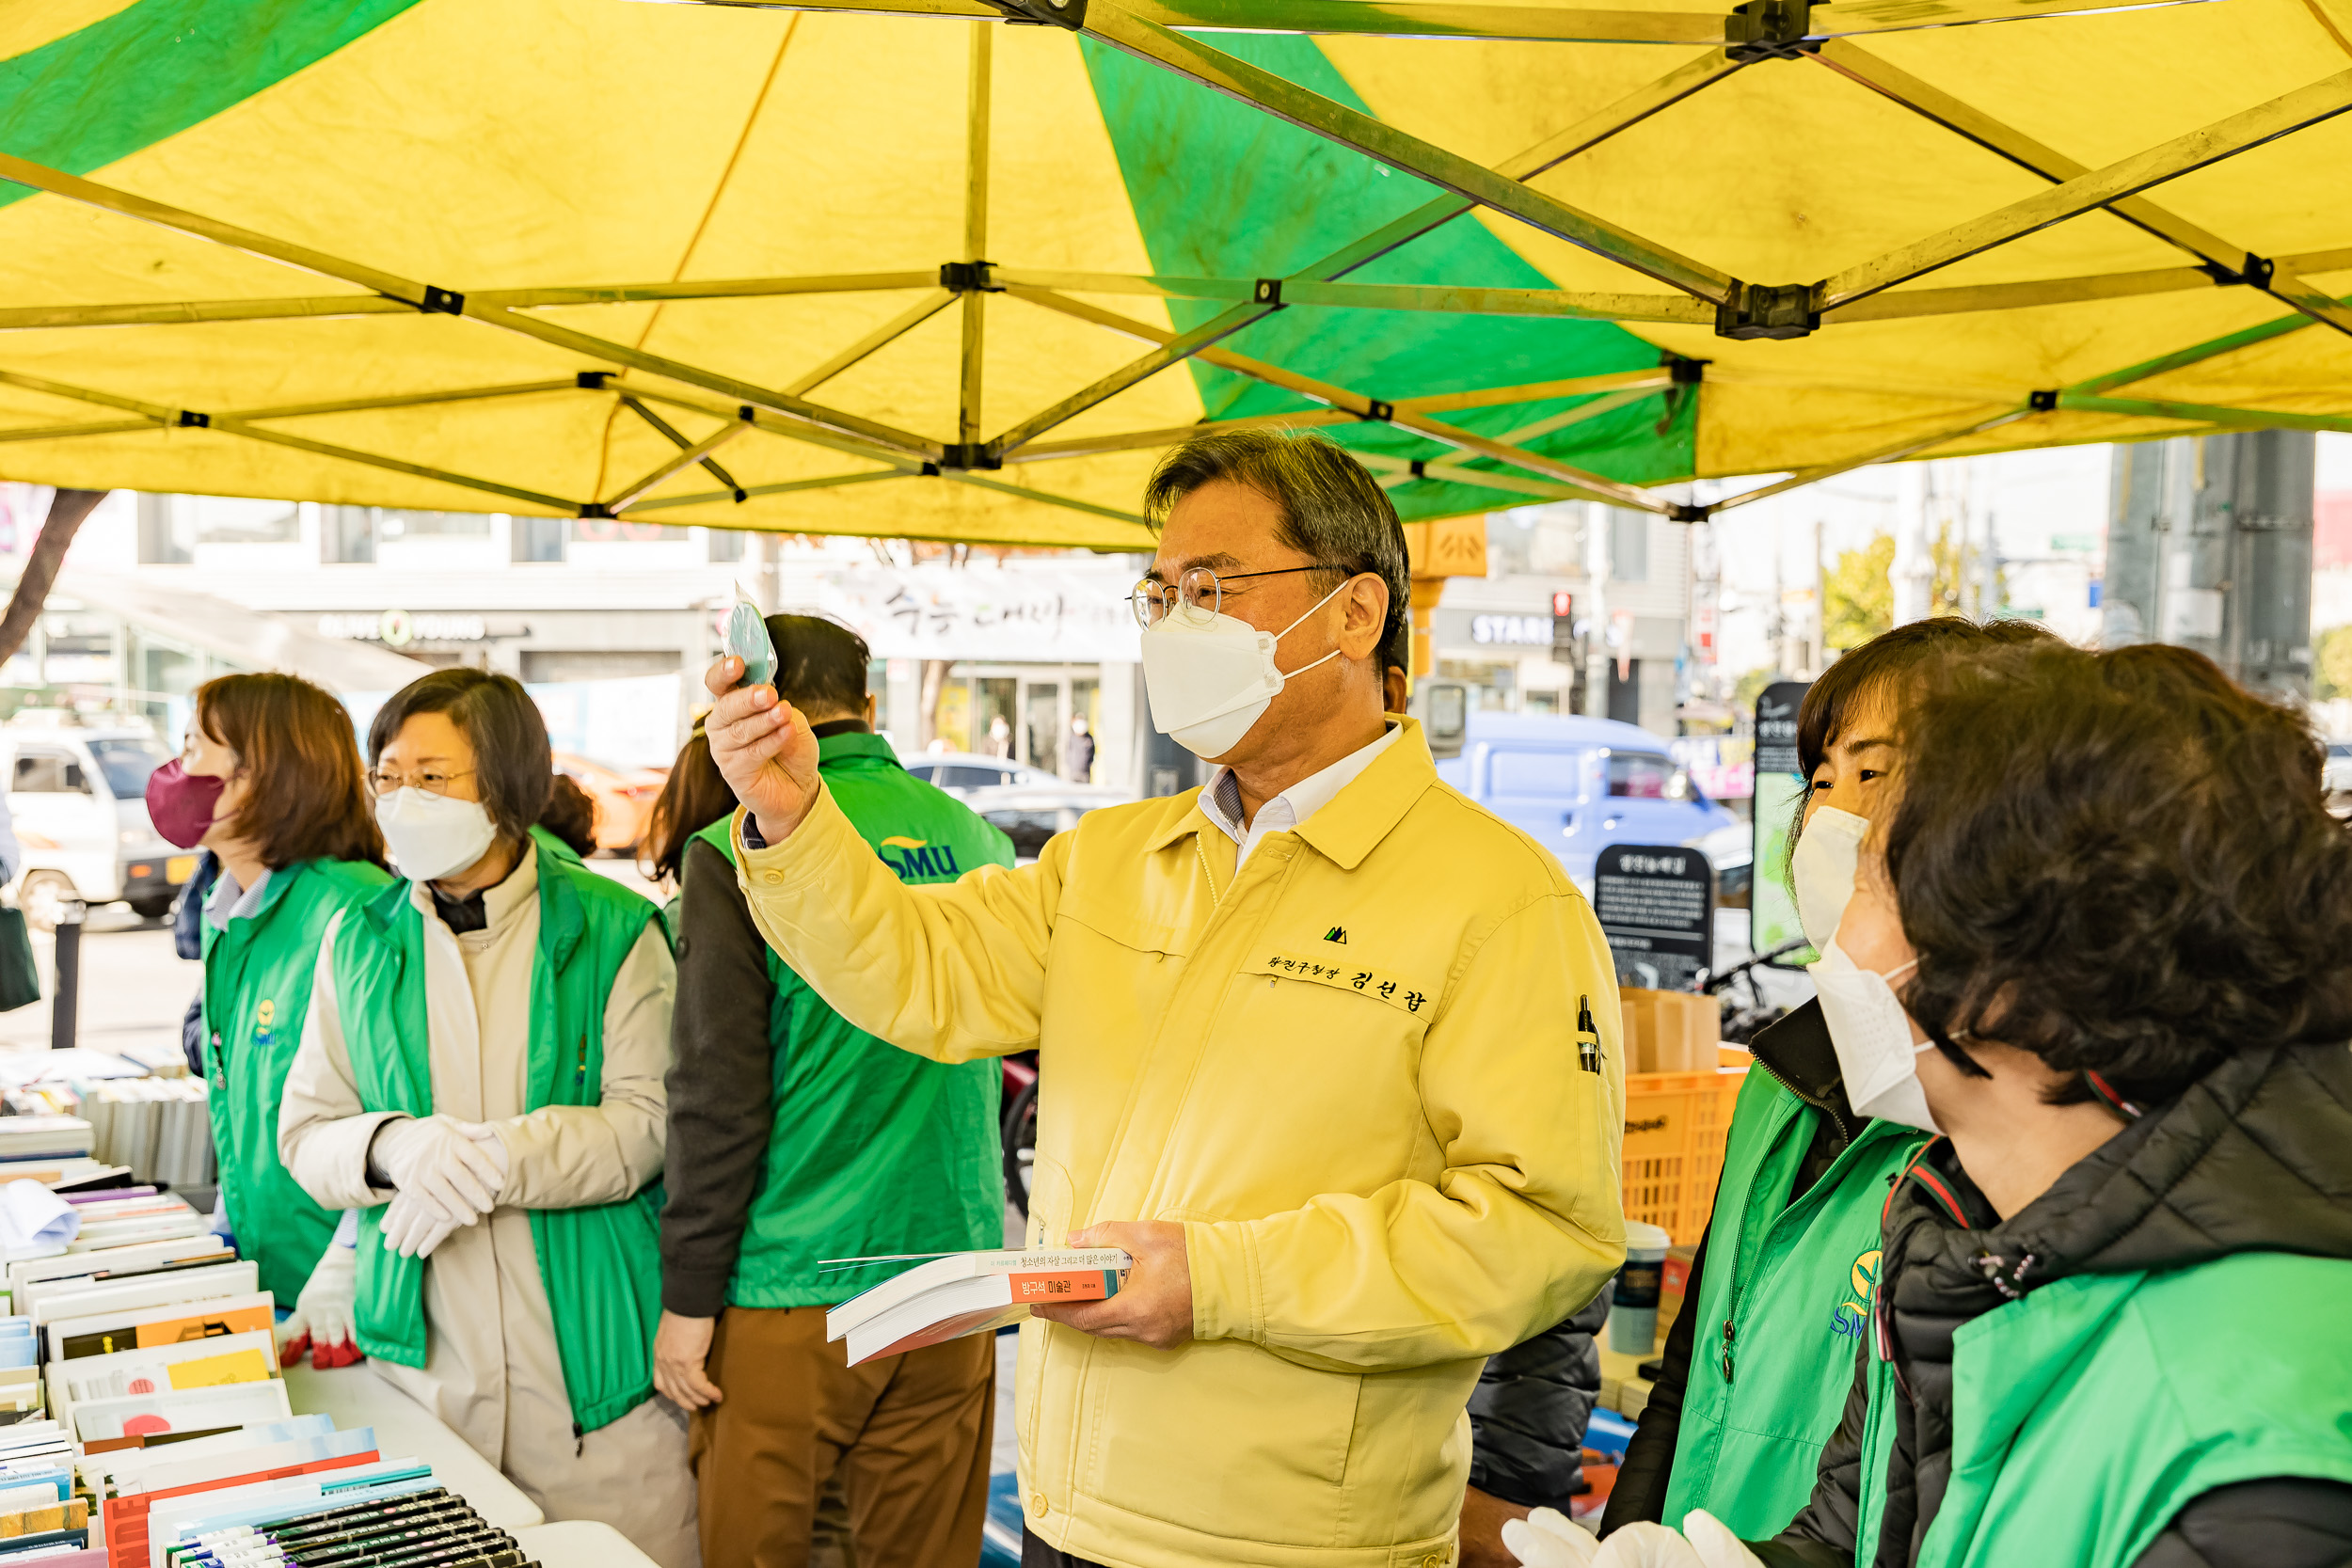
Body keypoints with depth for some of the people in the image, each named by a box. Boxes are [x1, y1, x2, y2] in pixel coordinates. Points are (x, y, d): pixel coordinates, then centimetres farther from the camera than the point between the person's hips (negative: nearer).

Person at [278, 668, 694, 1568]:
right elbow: (304, 1135, 6)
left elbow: (648, 1121, -9)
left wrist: (498, 1159, -23)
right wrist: (394, 1148, -16)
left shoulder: (611, 931, -3)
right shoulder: (357, 941, 8)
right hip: (419, 1357, 3)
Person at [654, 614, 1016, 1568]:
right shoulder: (977, 838, 5)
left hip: (787, 1297, -4)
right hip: (954, 1273, 5)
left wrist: (687, 1296, -4)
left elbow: (719, 1094, -12)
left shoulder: (735, 853, -10)